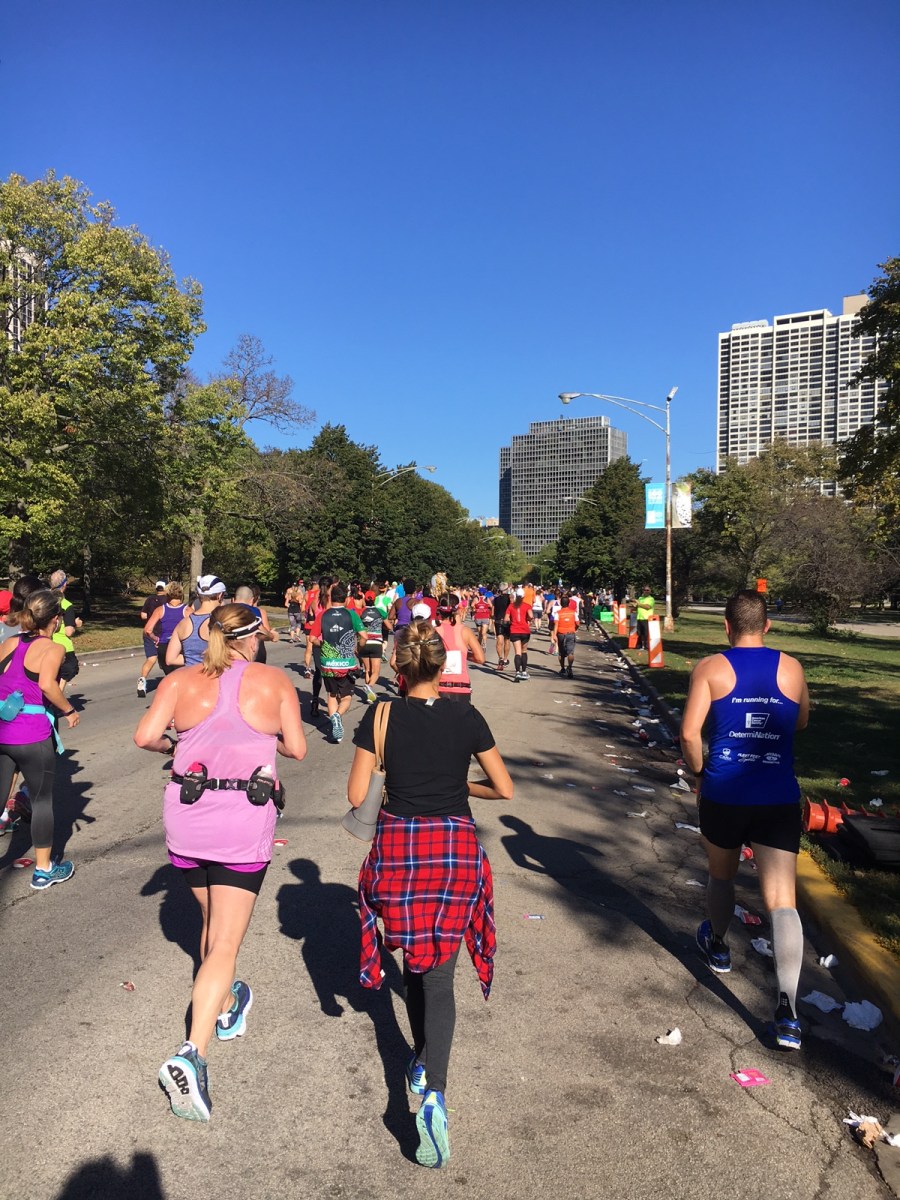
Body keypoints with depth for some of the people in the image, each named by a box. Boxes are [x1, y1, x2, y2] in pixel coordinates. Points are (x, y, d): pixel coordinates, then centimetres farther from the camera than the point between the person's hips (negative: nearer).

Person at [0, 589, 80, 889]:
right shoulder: (52, 649, -10)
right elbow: (47, 684, -26)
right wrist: (69, 711, -13)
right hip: (33, 736, -5)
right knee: (42, 801, 10)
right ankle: (44, 870, 22)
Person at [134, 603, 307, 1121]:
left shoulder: (181, 680, 0)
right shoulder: (275, 681, -4)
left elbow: (145, 736, -8)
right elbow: (297, 748, -2)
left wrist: (174, 744, 12)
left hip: (186, 821, 4)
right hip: (245, 826, -3)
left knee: (213, 921, 26)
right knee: (226, 944, 4)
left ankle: (227, 1006, 46)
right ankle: (193, 1054, -11)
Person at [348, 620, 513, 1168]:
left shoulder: (381, 717, -6)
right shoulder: (467, 717, -4)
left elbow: (356, 796, -3)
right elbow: (504, 788, 3)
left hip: (397, 849, 0)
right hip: (456, 849, 0)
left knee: (415, 959, 26)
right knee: (439, 977, 8)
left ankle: (422, 1058, 40)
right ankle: (434, 1094, -8)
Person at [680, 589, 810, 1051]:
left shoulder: (711, 668, -5)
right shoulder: (791, 668, 2)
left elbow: (689, 732, -13)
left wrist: (698, 770, 3)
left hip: (723, 795, 0)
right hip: (779, 800, 1)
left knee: (721, 875, 25)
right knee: (782, 901, -1)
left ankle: (717, 945, 48)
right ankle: (787, 1005, -12)